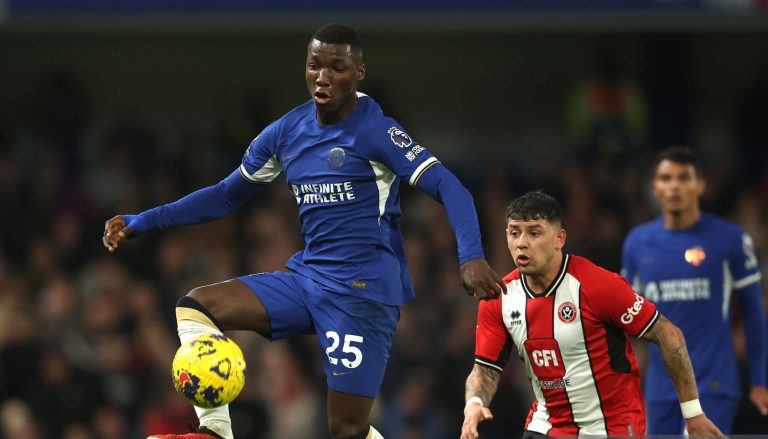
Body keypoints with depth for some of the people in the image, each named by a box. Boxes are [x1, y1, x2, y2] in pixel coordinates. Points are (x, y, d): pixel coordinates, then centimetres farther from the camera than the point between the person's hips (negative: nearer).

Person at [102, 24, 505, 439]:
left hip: (362, 290, -7)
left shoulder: (375, 131, -12)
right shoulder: (287, 131, 8)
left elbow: (448, 187, -20)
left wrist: (471, 257, -37)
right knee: (196, 306, -7)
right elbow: (228, 195, 20)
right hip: (306, 276, 7)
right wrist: (141, 222, 13)